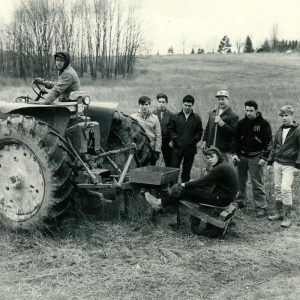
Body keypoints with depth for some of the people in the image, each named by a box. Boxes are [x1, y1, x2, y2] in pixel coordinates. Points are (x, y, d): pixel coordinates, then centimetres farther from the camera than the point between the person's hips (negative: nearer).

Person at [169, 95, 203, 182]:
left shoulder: (196, 118, 3)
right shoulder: (176, 117, 5)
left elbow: (199, 132, 5)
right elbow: (170, 130, 7)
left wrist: (193, 140, -7)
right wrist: (175, 139, -6)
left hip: (190, 149, 0)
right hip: (177, 148, 0)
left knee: (186, 171, 8)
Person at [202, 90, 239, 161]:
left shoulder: (233, 116, -5)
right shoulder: (212, 113, 16)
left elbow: (233, 132, -16)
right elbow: (207, 128, 23)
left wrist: (221, 123, -20)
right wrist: (204, 140, 14)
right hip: (211, 149, 6)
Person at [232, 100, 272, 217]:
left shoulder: (264, 124, -5)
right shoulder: (242, 123, 6)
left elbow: (268, 142, -3)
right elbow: (236, 139, 11)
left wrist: (264, 158, -10)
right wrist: (234, 153, -1)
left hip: (256, 158, -4)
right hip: (241, 156, 4)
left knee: (257, 183, -5)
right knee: (240, 181, 12)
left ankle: (261, 207, 1)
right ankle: (240, 201, 28)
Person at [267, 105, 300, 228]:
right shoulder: (279, 130, 11)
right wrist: (270, 161, 14)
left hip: (289, 165, -6)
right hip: (277, 163, 6)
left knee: (285, 188, -13)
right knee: (278, 188, 10)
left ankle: (287, 217, -5)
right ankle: (279, 213, 22)